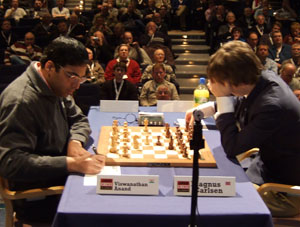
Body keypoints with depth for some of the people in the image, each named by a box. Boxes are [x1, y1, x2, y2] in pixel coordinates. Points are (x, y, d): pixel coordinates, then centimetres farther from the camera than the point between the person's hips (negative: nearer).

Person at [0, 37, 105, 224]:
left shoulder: (56, 87, 5)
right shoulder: (21, 101, -24)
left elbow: (78, 119, 16)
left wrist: (75, 142, -8)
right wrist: (71, 164, -35)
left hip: (58, 177, 9)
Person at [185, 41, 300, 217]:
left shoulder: (273, 107, -35)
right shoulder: (264, 77, -8)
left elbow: (232, 148, -25)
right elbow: (241, 104, 16)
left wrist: (223, 98, -26)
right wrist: (204, 109, 4)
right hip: (268, 162, 8)